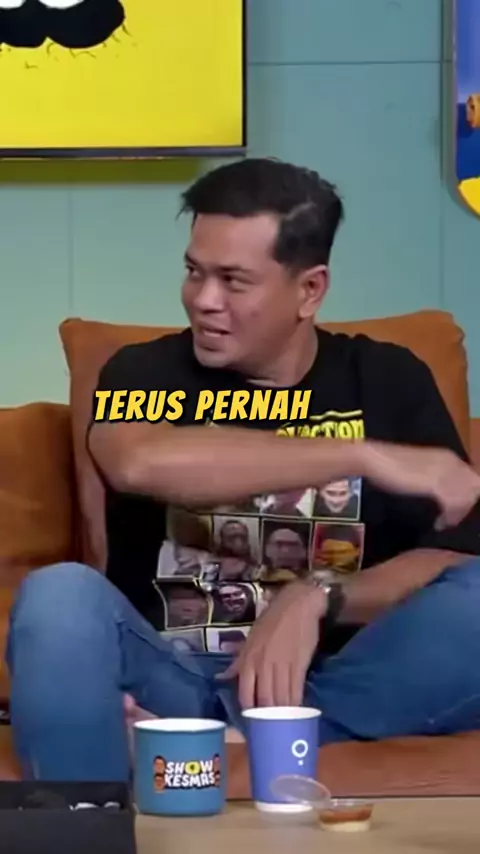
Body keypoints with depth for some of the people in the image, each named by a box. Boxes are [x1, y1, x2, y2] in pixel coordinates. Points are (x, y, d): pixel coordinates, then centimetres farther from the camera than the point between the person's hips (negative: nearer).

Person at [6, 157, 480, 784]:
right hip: (175, 677, -1)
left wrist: (317, 601, -18)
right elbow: (141, 463, -20)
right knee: (60, 595, -29)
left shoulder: (391, 381, 10)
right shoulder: (147, 372, 6)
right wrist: (369, 457, -22)